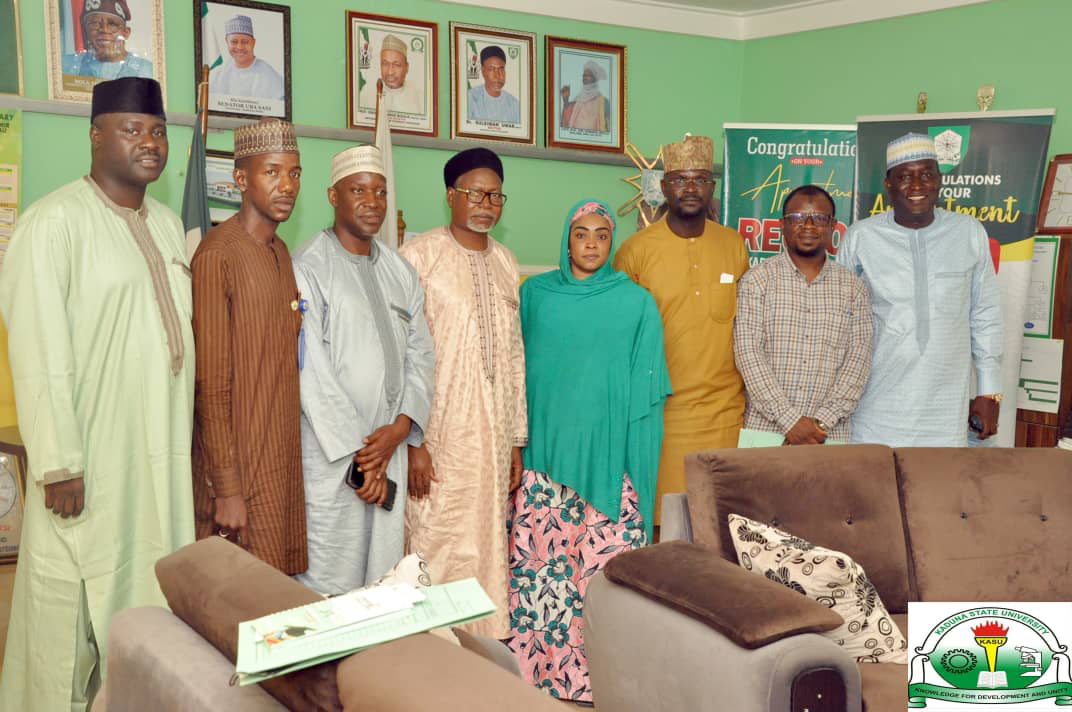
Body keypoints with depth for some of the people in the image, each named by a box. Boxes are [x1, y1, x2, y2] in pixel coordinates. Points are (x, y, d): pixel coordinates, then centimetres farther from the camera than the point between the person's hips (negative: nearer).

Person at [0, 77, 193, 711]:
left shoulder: (169, 225, 12)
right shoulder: (56, 221, -11)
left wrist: (183, 437, 13)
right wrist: (57, 463, -17)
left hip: (162, 457, 7)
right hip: (89, 462, -6)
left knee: (152, 599, 13)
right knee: (74, 609, 4)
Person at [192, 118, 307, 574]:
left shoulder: (281, 253, 13)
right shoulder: (217, 254, -13)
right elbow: (211, 382, -16)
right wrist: (226, 489, -17)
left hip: (283, 461, 8)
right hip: (240, 467, -8)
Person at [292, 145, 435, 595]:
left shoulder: (400, 271, 14)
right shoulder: (307, 268, -7)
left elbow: (420, 355, 11)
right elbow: (311, 368, -12)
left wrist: (401, 427, -5)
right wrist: (356, 451, -12)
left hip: (390, 448, 6)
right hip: (331, 454, -6)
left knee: (384, 578, 11)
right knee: (330, 581, -2)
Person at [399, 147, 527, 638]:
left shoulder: (506, 263, 13)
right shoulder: (419, 255, -7)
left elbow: (514, 354, 14)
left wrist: (517, 439, 13)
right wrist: (410, 439, -15)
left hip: (493, 433, 6)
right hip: (439, 435, -5)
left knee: (489, 545, 11)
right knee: (436, 547, -2)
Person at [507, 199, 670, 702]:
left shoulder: (637, 304, 2)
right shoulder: (535, 294, 7)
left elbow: (645, 392, 2)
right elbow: (516, 370, 11)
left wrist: (636, 463, -4)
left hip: (608, 458, -1)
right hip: (545, 453, 1)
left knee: (606, 567, -3)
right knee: (539, 564, 3)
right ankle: (534, 666, 17)